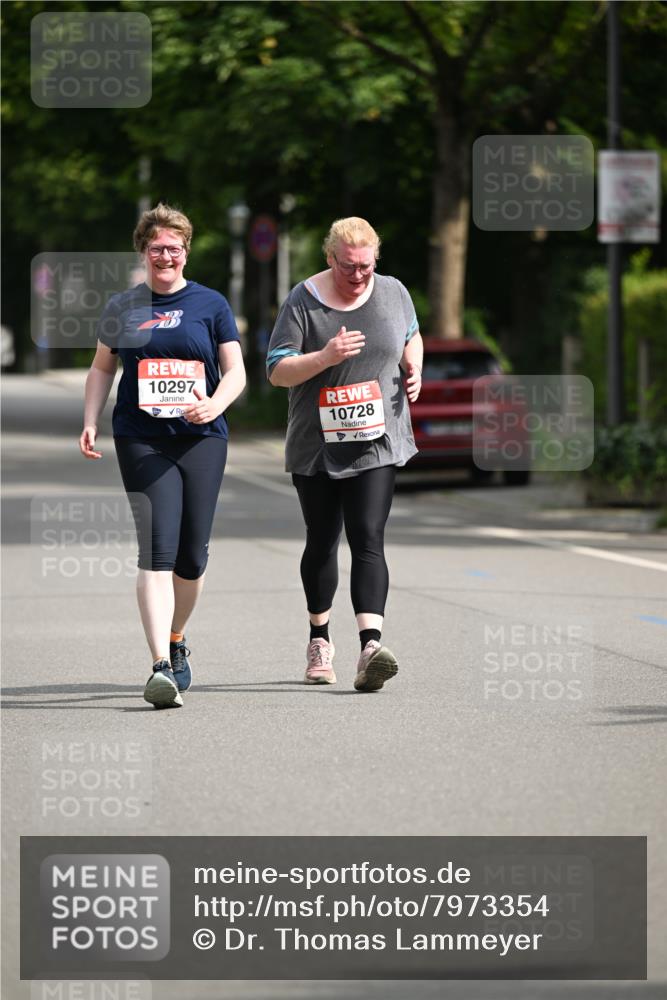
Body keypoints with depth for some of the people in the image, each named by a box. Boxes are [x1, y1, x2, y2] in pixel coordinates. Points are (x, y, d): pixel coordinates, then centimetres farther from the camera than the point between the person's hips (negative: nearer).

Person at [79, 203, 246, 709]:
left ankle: (176, 641, 32)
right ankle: (162, 667, -21)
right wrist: (91, 422, 5)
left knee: (192, 555, 4)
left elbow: (236, 371, 6)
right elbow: (102, 368, 20)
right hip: (142, 440, -1)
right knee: (158, 551, -14)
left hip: (202, 439, 1)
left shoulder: (211, 305, 7)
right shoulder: (123, 308, 10)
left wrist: (215, 404, -15)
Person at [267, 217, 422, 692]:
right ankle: (320, 640, 31)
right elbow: (277, 371, -8)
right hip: (317, 446, 0)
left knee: (368, 539, -13)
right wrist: (325, 357, -24)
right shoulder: (303, 301, -6)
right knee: (322, 543, 11)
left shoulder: (393, 293, 4)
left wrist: (413, 370, 3)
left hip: (376, 443, 0)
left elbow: (411, 336, 23)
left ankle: (371, 646, -26)